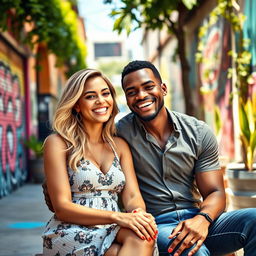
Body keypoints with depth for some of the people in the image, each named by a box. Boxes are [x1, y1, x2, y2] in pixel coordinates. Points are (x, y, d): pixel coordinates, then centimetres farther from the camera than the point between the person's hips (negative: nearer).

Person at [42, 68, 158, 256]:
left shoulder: (119, 145, 14)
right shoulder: (58, 143, -2)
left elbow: (132, 196, 5)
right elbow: (62, 208, -9)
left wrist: (139, 213, -21)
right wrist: (116, 216, -22)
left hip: (112, 232, 5)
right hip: (71, 233, -4)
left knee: (144, 234, -31)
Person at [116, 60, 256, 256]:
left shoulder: (200, 133, 3)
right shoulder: (120, 133, -3)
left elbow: (215, 192, 2)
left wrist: (202, 219, -20)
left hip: (196, 220, 4)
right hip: (155, 226, -3)